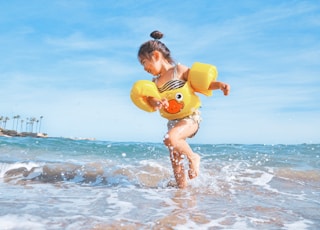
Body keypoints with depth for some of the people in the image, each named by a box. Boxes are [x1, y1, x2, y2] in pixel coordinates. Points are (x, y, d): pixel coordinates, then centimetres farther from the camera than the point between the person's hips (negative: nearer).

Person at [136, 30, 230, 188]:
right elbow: (150, 98, -5)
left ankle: (193, 157, -7)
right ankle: (182, 188, 23)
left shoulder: (180, 70, -5)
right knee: (175, 162, 8)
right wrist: (155, 103, -28)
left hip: (190, 117, -7)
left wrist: (220, 85, -22)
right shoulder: (155, 82, 10)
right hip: (173, 121, 7)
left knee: (170, 139, -32)